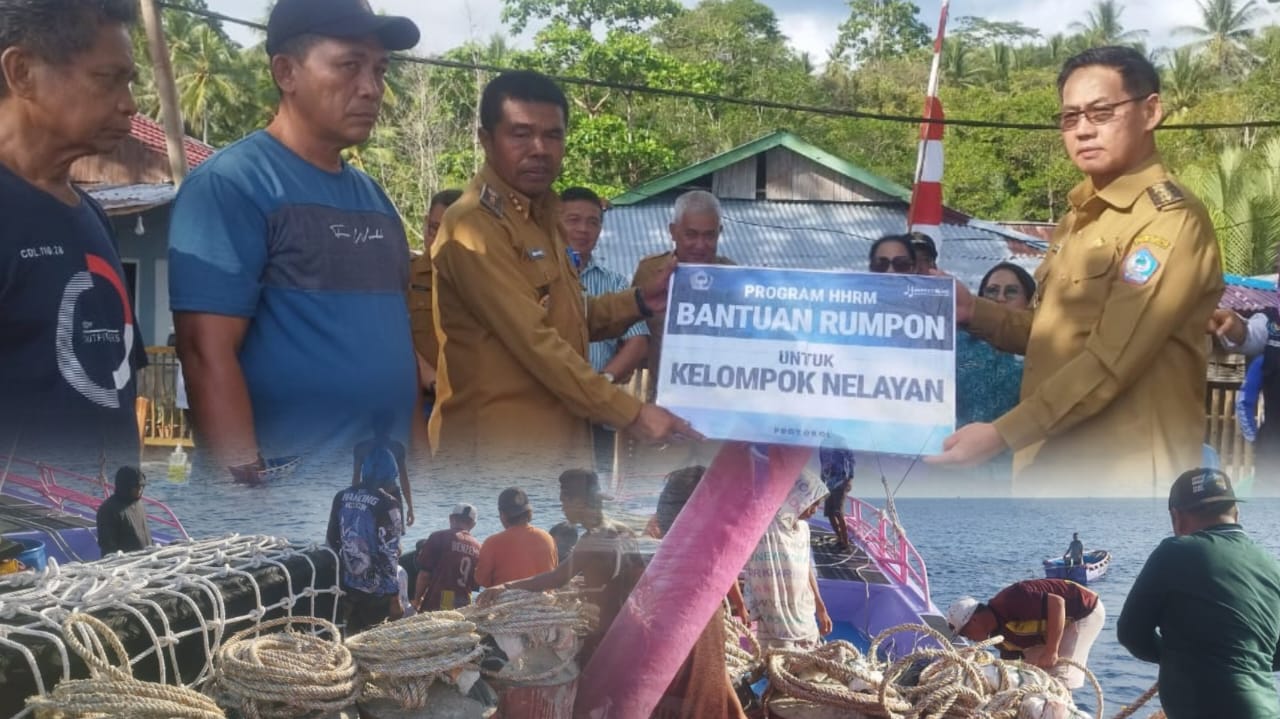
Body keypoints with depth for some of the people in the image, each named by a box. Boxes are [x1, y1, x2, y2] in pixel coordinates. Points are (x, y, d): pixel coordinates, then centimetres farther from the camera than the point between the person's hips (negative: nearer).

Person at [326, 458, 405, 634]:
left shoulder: (341, 497, 4)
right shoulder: (386, 504, -15)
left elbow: (331, 541, 10)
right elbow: (389, 554, -16)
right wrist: (394, 598, -11)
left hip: (345, 587, 5)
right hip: (375, 591, -5)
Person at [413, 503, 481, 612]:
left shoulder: (438, 537, -4)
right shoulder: (478, 547, 7)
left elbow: (424, 574, -6)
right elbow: (476, 583, 12)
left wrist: (417, 600, 5)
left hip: (435, 604, -4)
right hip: (464, 607, 4)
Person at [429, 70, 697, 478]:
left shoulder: (541, 217, 15)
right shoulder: (473, 227, -16)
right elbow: (534, 341, -21)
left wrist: (640, 302, 9)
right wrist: (630, 413, -18)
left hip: (555, 440, 10)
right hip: (499, 451, -10)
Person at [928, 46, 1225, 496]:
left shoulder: (1171, 221, -13)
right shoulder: (1081, 215, 16)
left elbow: (1111, 360, -21)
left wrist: (1002, 434, -23)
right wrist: (975, 312, 5)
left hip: (1122, 476, -8)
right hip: (1051, 466, 8)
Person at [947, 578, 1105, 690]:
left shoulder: (1010, 601, -30)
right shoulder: (1000, 635, 0)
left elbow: (1057, 603, -35)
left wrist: (1051, 651, -33)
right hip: (1060, 623, 9)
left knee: (1057, 678, -15)